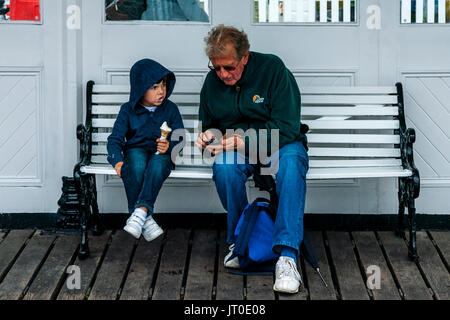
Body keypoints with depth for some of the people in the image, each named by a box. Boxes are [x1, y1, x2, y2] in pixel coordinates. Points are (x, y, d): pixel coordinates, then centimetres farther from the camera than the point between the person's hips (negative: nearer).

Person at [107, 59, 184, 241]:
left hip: (161, 153, 0)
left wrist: (169, 146, -19)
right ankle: (145, 219, -33)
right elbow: (115, 139, 0)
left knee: (158, 165, -37)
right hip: (136, 150, 0)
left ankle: (141, 211, -46)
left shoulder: (170, 109, 5)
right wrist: (117, 160, -19)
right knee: (136, 166, -36)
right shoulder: (128, 110, 3)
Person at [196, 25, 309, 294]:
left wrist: (246, 143, -26)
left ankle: (287, 255, -43)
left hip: (279, 144, -3)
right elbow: (209, 125, 20)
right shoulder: (212, 81, 3)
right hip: (234, 148, 3)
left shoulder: (273, 69, -13)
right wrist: (208, 135, -6)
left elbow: (287, 127, -17)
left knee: (291, 162, -39)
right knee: (224, 166, -34)